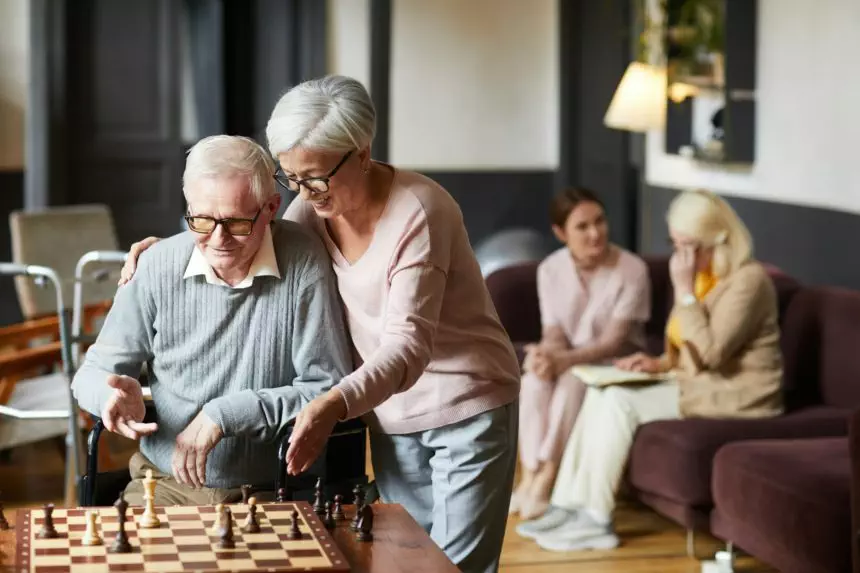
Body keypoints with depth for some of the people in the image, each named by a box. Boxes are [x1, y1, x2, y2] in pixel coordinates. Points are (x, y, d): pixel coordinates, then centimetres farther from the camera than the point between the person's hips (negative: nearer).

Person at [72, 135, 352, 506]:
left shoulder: (303, 263, -9)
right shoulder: (158, 267, -1)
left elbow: (331, 389, -8)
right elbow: (93, 374, 9)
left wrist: (227, 413, -15)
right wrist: (119, 392, -15)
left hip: (269, 491, -1)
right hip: (165, 485, 2)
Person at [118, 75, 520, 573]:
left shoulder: (419, 211, -24)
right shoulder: (316, 206, -4)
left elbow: (407, 346, -31)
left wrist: (334, 405, -48)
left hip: (467, 407, -6)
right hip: (392, 413, 6)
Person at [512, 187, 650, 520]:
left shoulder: (632, 270, -18)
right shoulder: (550, 269, -5)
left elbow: (613, 342, -20)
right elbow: (554, 334, -5)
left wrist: (563, 360, -35)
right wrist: (546, 356, -29)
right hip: (568, 360, 3)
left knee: (573, 380, -34)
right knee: (535, 379, -30)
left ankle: (546, 481, -30)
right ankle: (529, 477, -27)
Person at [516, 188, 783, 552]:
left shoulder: (747, 280, -17)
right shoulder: (702, 276, 11)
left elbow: (710, 352, -26)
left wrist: (684, 291, -23)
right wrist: (660, 363, 3)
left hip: (732, 395, -9)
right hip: (695, 382, 9)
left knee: (620, 402, -22)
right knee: (599, 395, -7)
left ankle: (597, 520, -15)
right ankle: (568, 506, -10)